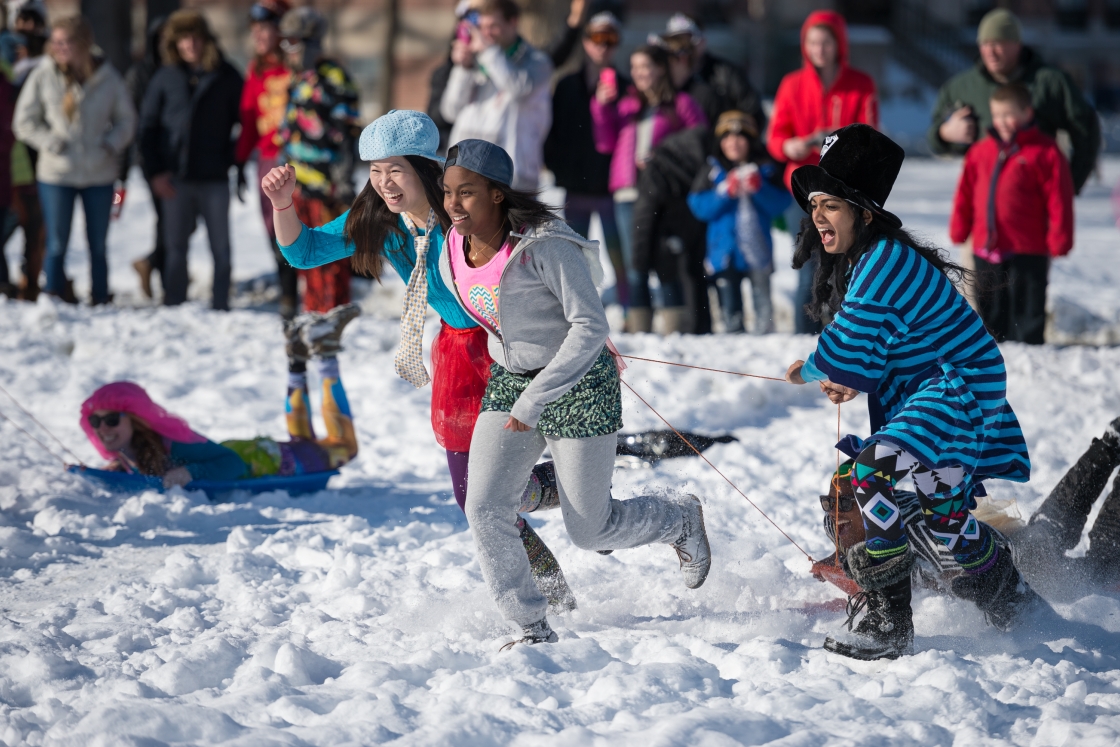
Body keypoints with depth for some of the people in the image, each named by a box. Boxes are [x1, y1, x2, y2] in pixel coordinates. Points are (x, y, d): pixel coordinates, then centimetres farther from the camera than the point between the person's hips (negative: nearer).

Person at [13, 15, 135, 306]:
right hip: (56, 173, -1)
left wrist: (111, 143, -8)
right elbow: (24, 122, 3)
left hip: (99, 175, 1)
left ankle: (100, 301, 17)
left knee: (98, 246, 9)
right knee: (57, 244, 1)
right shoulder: (43, 76, -3)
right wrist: (51, 143, -11)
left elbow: (126, 119, 10)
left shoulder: (107, 78, -1)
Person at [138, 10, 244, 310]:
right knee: (176, 248, 6)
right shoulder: (165, 78, 6)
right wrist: (155, 171, -2)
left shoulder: (226, 77, 3)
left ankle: (220, 307, 4)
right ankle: (173, 308, 11)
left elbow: (244, 122, 5)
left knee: (221, 249, -1)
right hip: (176, 179, 1)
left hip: (215, 178, -1)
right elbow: (147, 125, 8)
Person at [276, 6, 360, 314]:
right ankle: (313, 310, 22)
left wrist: (344, 182, -15)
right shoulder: (296, 81, 17)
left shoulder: (334, 79, -9)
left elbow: (346, 135, -12)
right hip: (298, 185, 9)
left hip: (326, 184, -9)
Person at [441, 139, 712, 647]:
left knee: (589, 532, 1)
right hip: (508, 382, 6)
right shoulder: (452, 252, -5)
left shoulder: (545, 246, -26)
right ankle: (533, 630, 2)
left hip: (578, 387, -6)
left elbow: (591, 328, -26)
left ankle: (681, 521, 32)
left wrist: (536, 398, -31)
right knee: (484, 509, -11)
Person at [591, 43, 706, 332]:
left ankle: (676, 328, -9)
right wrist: (603, 107, 5)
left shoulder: (680, 104, 7)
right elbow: (606, 144, 15)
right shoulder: (626, 103, 20)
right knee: (634, 267, 4)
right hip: (628, 194, 5)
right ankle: (638, 328, 6)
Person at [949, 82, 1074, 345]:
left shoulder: (1045, 153, -6)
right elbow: (965, 195, 14)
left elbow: (1059, 202, -8)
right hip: (986, 249, 5)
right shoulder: (981, 151, 9)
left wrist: (1059, 241, -10)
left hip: (1027, 252, -5)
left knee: (1027, 314, 1)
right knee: (991, 313, 13)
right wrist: (959, 230, 11)